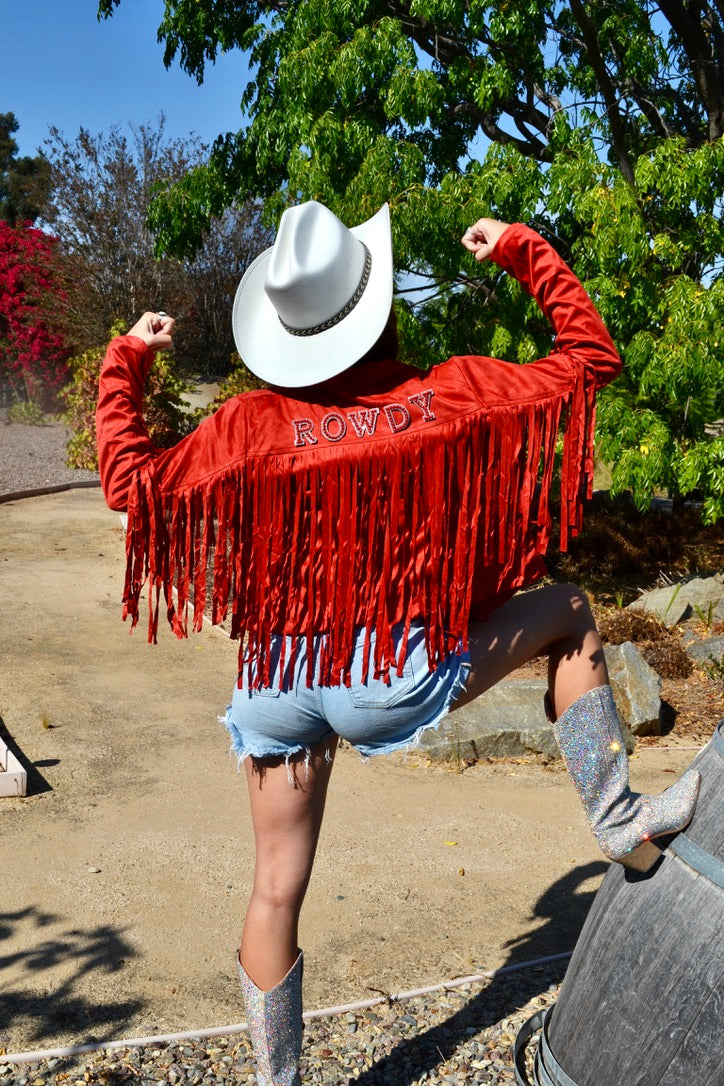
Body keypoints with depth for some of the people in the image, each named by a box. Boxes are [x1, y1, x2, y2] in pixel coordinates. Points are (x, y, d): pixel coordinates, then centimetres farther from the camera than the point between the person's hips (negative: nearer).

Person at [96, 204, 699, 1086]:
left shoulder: (255, 423, -5)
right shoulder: (451, 395, -8)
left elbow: (131, 484, 2)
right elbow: (592, 357, 3)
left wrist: (123, 366, 13)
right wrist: (524, 252, 12)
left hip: (277, 684, 3)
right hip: (398, 681, -2)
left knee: (277, 889, 20)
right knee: (567, 613, 18)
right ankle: (617, 817, 15)